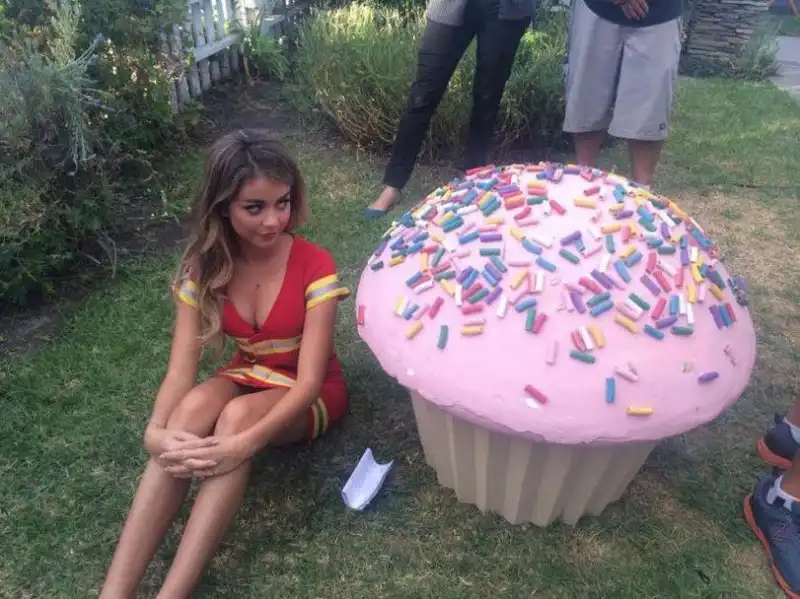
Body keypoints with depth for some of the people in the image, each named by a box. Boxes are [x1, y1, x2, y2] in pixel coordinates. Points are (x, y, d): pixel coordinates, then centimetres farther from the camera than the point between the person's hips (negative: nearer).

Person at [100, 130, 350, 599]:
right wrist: (156, 431, -37)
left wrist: (242, 444, -42)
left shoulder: (314, 266, -23)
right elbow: (182, 369, -16)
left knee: (238, 416, -35)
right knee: (196, 405, -31)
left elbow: (308, 381, -27)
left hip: (309, 396, -3)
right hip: (247, 380, 3)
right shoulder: (204, 268, -11)